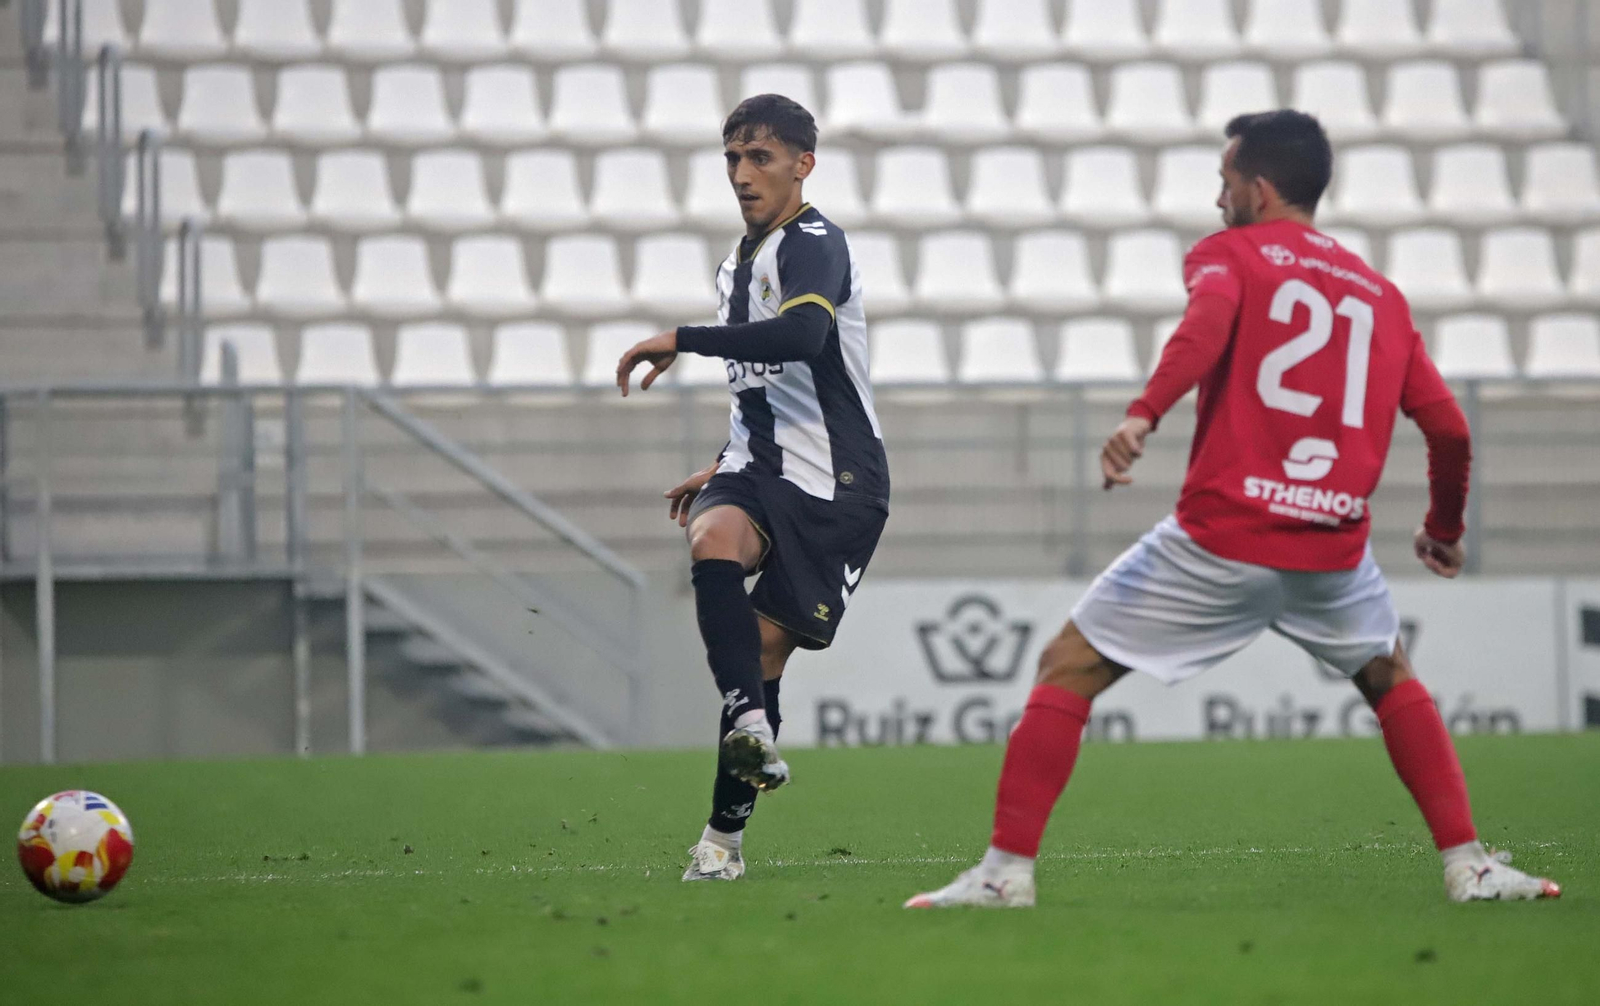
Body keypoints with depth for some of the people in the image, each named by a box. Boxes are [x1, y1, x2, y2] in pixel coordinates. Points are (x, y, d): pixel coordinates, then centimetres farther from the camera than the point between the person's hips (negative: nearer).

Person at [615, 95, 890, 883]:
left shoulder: (814, 243, -11)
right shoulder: (740, 262, 18)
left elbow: (801, 336, -32)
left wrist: (682, 340, -28)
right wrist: (723, 468, 26)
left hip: (834, 488, -6)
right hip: (761, 470, 6)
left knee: (766, 646, -7)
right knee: (714, 542, -29)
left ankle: (726, 830, 8)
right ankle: (752, 729, -42)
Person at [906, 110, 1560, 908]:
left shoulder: (1228, 253, 5)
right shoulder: (1380, 295, 16)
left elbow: (1210, 317, -19)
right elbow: (1448, 429, 13)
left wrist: (1144, 414, -32)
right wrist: (1445, 529, 30)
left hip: (1220, 540, -4)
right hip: (1333, 550, 4)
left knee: (1067, 669, 8)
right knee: (1389, 679, 29)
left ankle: (1006, 868, -1)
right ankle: (1467, 865, 18)